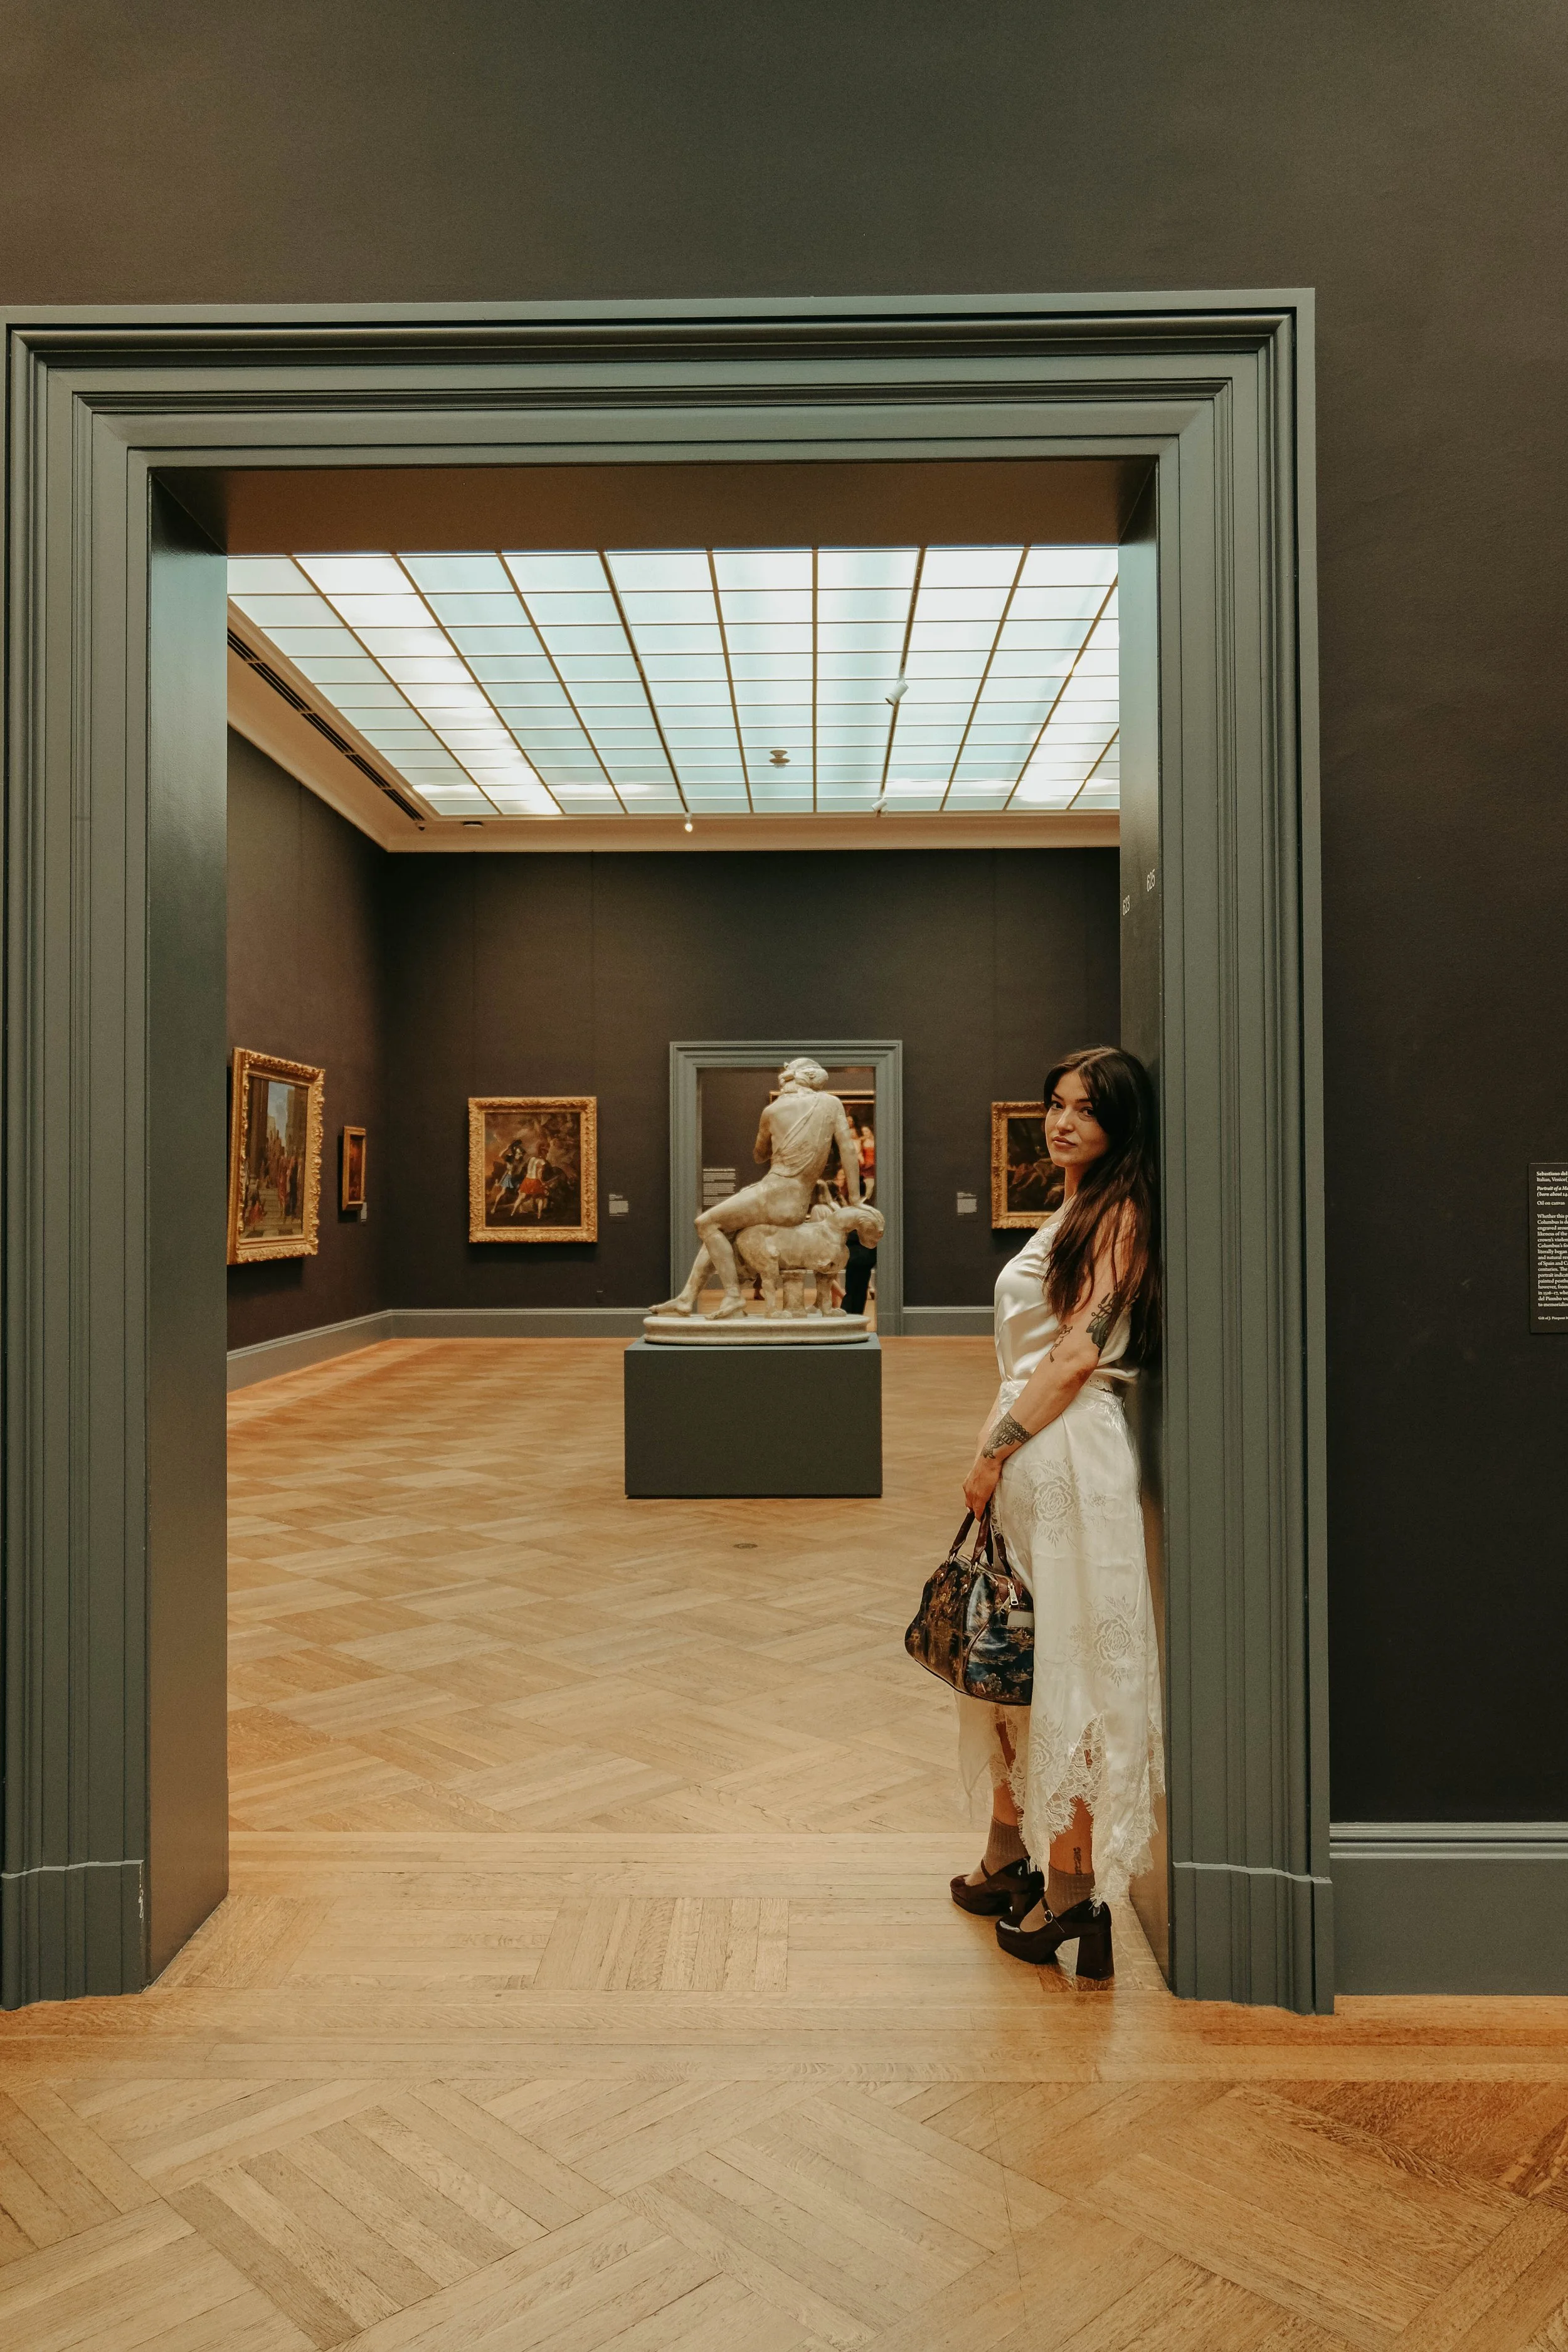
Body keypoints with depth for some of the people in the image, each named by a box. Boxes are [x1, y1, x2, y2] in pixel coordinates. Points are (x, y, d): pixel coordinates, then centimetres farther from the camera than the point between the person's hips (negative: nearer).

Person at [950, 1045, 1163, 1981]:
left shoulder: (1120, 1213, -10)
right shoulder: (1070, 1212, 18)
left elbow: (1079, 1354, -17)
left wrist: (997, 1449, -15)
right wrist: (995, 1449, 14)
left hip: (1068, 1452, -9)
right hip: (1028, 1451, 9)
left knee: (1063, 1668, -3)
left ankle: (1075, 1894, 7)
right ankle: (1012, 1859, 29)